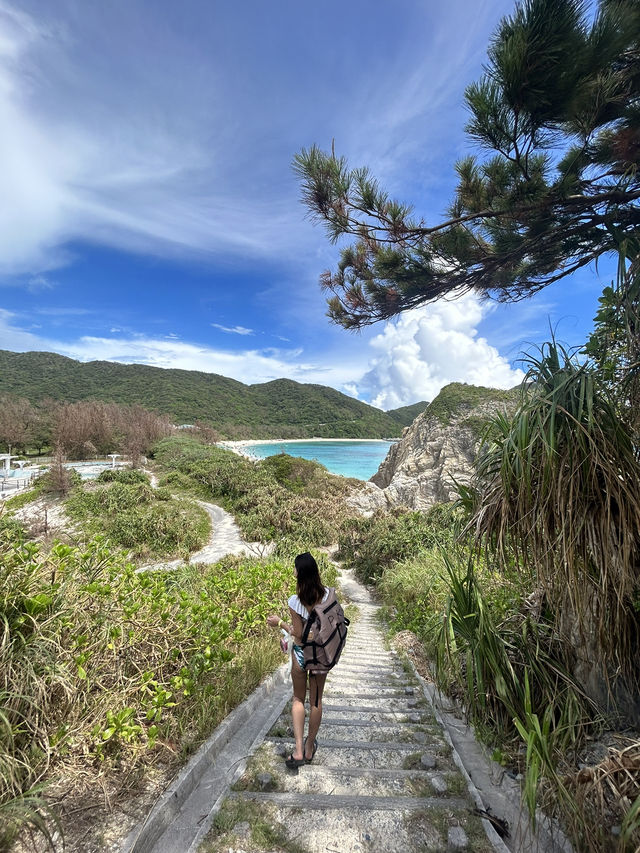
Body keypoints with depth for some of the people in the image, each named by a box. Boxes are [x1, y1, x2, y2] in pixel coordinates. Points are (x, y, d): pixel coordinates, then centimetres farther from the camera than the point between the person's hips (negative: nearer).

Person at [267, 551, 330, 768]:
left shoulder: (295, 602, -24)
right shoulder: (328, 594, -14)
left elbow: (298, 634, -16)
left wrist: (279, 623, -3)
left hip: (301, 653, -3)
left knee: (298, 699, 22)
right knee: (316, 700, 22)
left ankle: (298, 751, 18)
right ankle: (310, 749, 38)